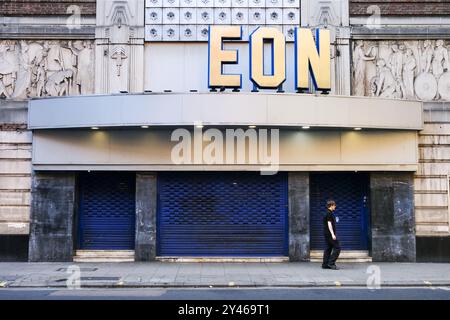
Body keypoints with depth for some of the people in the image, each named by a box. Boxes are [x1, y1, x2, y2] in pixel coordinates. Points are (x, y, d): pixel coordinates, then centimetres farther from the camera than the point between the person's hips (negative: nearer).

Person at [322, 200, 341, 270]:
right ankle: (331, 263, -12)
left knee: (328, 248, 10)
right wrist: (332, 234, -22)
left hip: (327, 234, 10)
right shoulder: (329, 213, -13)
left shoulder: (328, 213, 18)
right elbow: (329, 224, -19)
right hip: (329, 233, -10)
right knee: (337, 247, -9)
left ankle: (325, 264, 10)